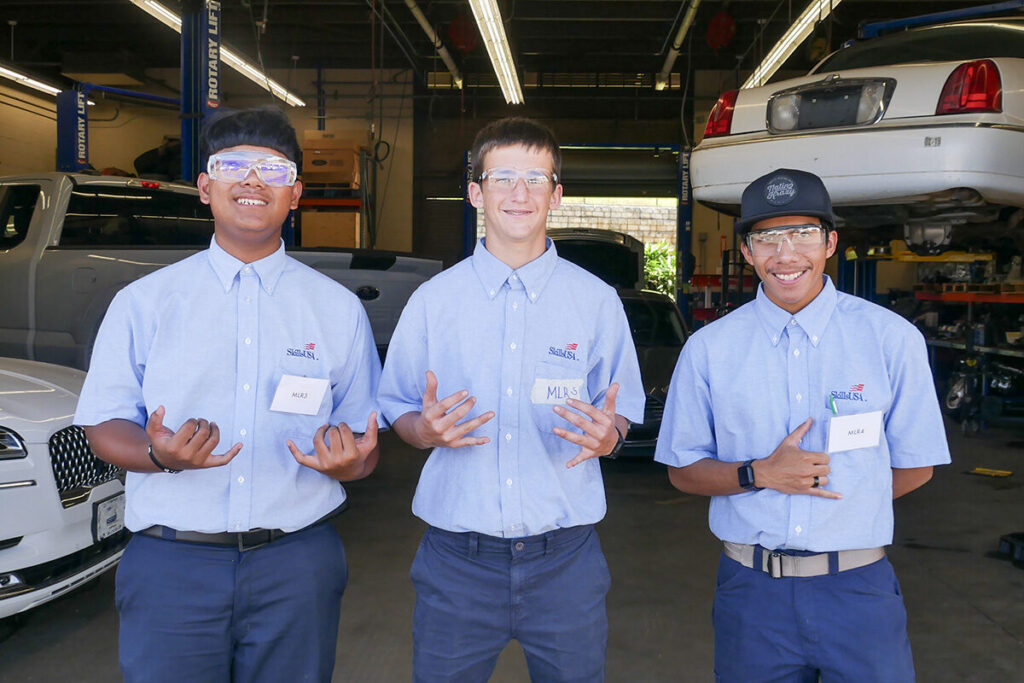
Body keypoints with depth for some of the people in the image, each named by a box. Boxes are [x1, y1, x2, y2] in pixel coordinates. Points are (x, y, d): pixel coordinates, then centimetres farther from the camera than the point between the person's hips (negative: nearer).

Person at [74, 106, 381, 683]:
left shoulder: (339, 309, 7)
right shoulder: (144, 302, 6)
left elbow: (365, 439, 8)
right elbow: (105, 425, 5)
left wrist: (352, 462, -15)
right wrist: (158, 453, -17)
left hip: (298, 564, 1)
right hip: (170, 564, 0)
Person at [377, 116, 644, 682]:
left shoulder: (597, 301, 3)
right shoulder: (433, 301, 3)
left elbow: (622, 411, 9)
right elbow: (396, 409, 9)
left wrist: (609, 434, -13)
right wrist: (424, 429, -13)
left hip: (565, 558, 0)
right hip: (456, 557, 0)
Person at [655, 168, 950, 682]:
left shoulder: (892, 339, -2)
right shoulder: (709, 349, -1)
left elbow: (915, 467, 6)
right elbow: (683, 471, 3)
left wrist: (837, 498, -1)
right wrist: (760, 474, -13)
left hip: (858, 588, 0)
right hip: (752, 590, 1)